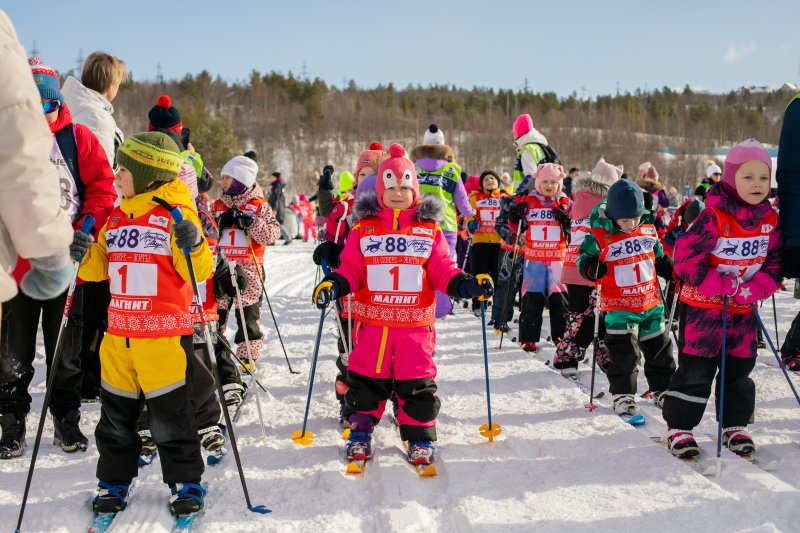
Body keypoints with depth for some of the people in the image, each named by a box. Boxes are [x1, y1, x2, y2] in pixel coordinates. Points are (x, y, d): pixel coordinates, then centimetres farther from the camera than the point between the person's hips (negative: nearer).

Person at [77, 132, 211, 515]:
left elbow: (200, 272, -10)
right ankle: (114, 479, 29)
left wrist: (192, 245, -29)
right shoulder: (117, 216, 14)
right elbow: (98, 268, 19)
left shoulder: (176, 212, -7)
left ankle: (185, 481, 17)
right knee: (116, 411, 14)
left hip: (165, 333, -6)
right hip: (118, 333, 7)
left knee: (170, 411, 2)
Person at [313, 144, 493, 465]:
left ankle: (420, 439, 18)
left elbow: (441, 270, 5)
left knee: (417, 384, 3)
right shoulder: (363, 229, 6)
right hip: (372, 321, 0)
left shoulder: (429, 230, 7)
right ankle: (360, 434, 25)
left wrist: (465, 284, -11)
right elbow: (351, 270, 4)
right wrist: (333, 285, -14)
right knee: (366, 380, 8)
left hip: (415, 323, 0)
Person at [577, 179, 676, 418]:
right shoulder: (599, 237, -15)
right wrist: (590, 268, -27)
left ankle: (663, 389, 32)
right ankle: (622, 395, 9)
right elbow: (583, 258, -6)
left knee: (659, 347, 15)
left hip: (651, 301, 5)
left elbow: (660, 258, 16)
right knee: (623, 352, -6)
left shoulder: (649, 230, 1)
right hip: (619, 305, -5)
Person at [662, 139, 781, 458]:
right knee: (695, 371, 0)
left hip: (743, 311, 5)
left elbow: (774, 265, 5)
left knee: (740, 370, 13)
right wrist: (720, 285, -24)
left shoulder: (771, 220, 0)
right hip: (702, 306, -5)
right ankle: (679, 429, 11)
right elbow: (685, 258, -21)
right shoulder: (714, 217, -18)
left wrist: (753, 290, -13)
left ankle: (735, 427, 28)